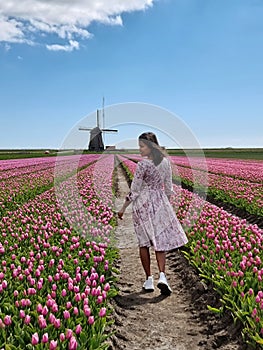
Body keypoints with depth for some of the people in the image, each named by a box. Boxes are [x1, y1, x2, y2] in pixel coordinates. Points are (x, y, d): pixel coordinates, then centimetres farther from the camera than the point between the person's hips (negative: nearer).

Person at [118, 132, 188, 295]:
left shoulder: (142, 165, -15)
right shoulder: (166, 161, 1)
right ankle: (162, 275, -7)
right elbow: (168, 187, 7)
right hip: (160, 202, 4)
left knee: (144, 242, 9)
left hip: (143, 203, -4)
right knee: (160, 240, 10)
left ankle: (149, 279, 14)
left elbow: (134, 191, -12)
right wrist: (168, 204, 20)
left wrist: (123, 208, -1)